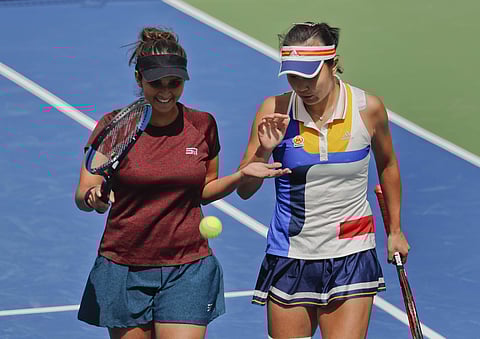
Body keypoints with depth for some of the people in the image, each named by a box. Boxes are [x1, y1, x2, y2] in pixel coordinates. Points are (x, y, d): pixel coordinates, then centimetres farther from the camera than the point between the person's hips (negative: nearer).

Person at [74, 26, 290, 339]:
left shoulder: (203, 126, 1)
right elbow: (82, 197, -8)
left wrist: (243, 174, -3)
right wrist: (92, 197, -30)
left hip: (188, 270, 1)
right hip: (124, 272, -1)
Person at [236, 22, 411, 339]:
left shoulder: (368, 108, -6)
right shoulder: (275, 111, -7)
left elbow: (387, 165, 15)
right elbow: (244, 190, -3)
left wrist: (395, 229, 20)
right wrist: (263, 150, -21)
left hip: (351, 258, -1)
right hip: (289, 258, 1)